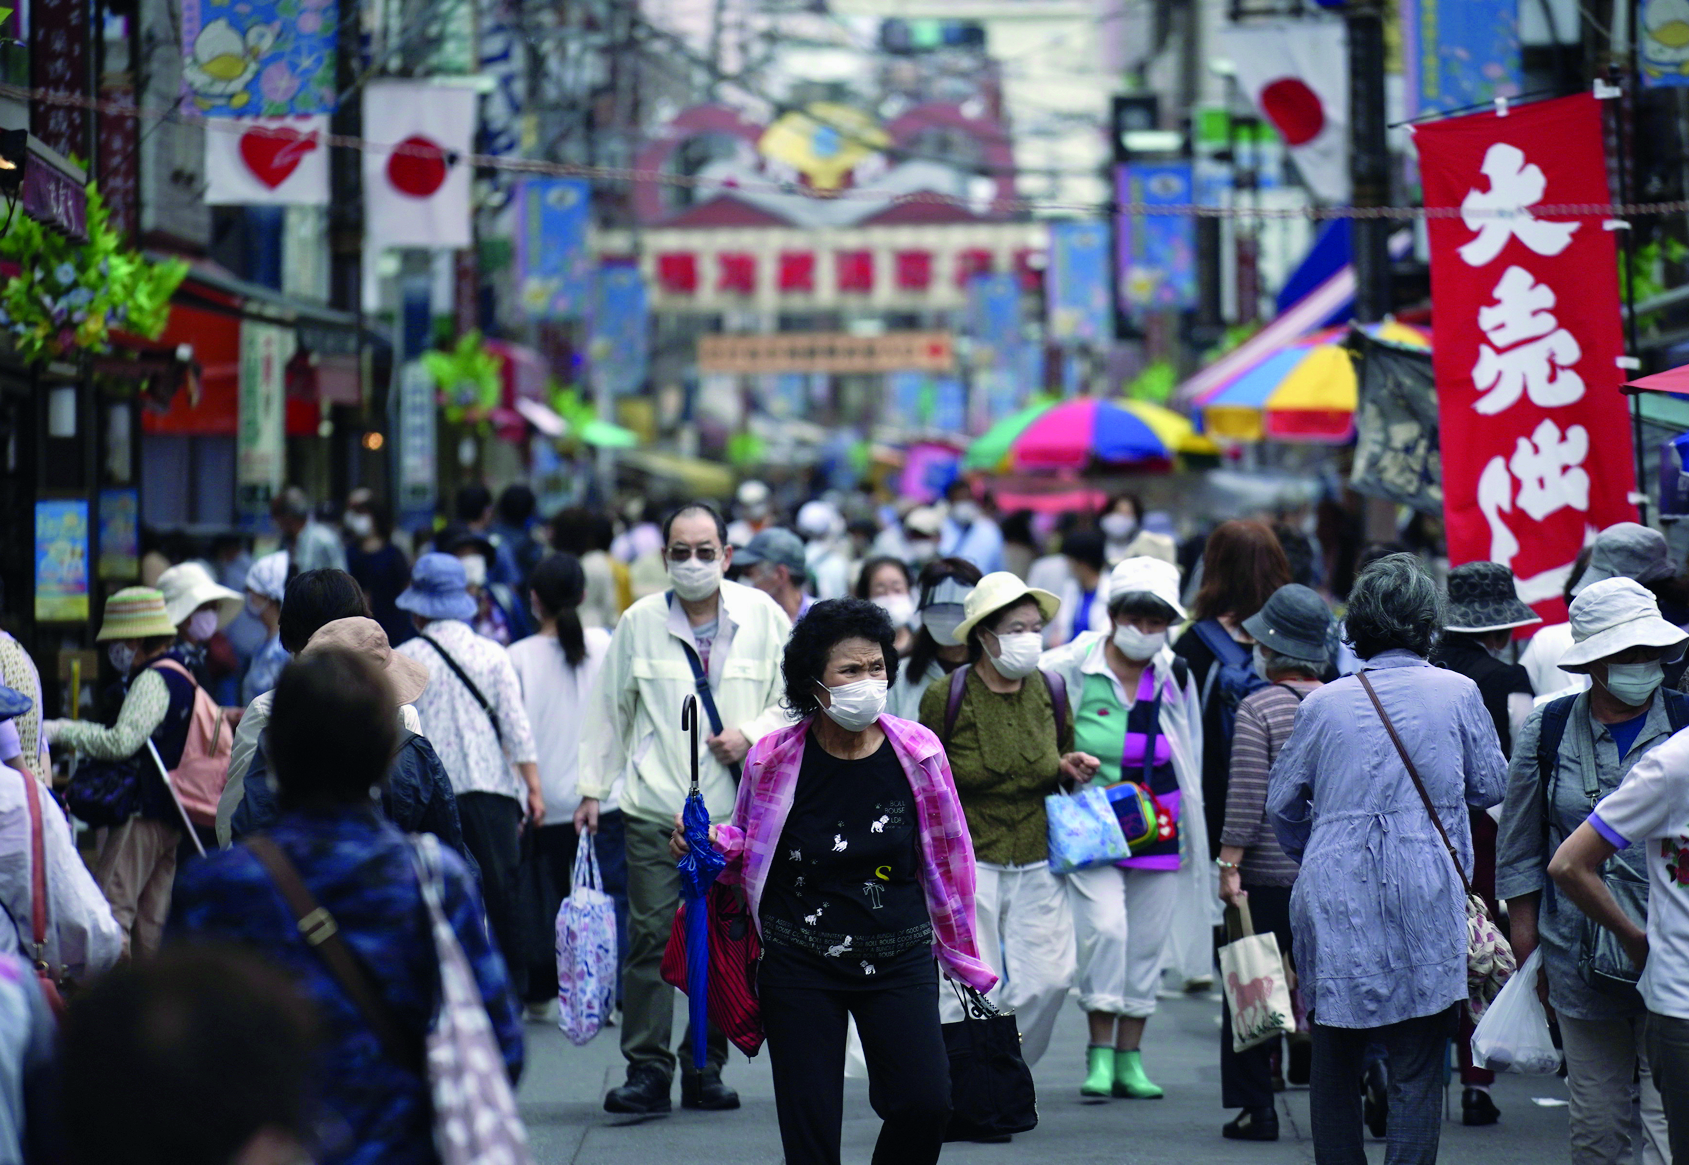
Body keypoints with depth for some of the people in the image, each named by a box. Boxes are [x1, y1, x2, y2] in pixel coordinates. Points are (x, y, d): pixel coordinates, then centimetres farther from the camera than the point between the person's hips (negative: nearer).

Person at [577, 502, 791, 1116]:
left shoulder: (762, 617, 2)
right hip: (656, 807, -1)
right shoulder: (639, 621, 2)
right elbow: (610, 708, 11)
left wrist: (753, 734, -8)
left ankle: (706, 1070, 15)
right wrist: (593, 788, 9)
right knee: (651, 936, -8)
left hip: (738, 810, 1)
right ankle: (647, 1071, -4)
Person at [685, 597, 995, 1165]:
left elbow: (946, 859, 9)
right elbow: (748, 855, 11)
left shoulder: (917, 752, -3)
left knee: (925, 1104, -15)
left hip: (900, 962, 1)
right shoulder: (775, 760, -5)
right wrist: (710, 843, -12)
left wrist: (963, 960, 14)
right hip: (800, 966, -1)